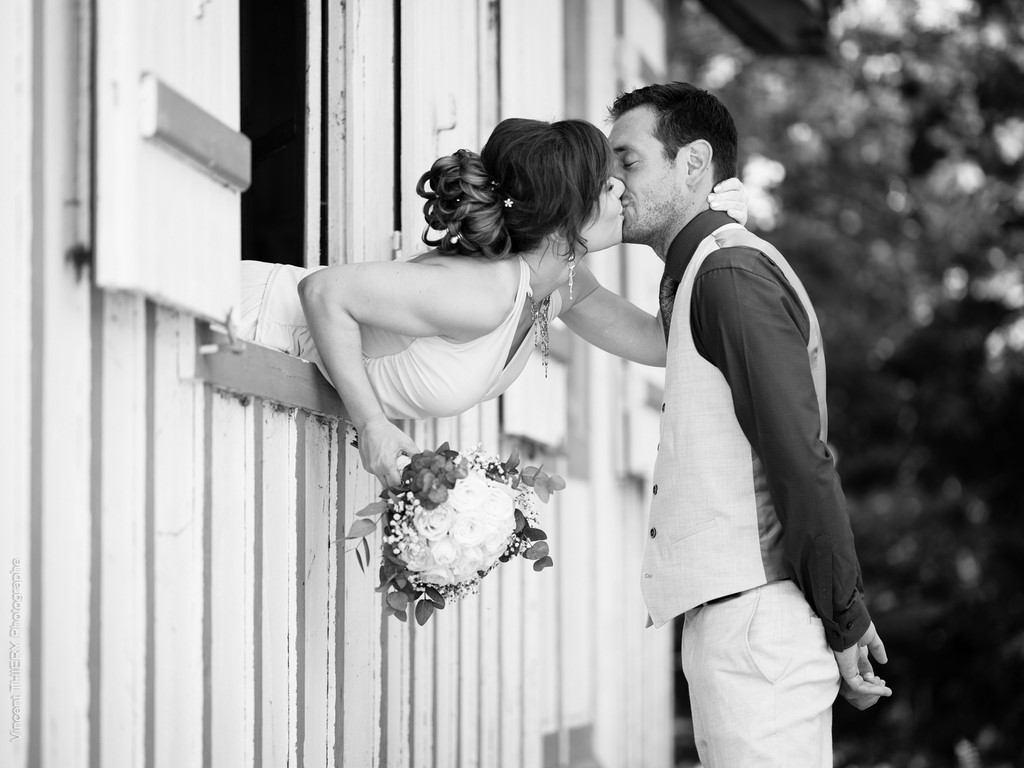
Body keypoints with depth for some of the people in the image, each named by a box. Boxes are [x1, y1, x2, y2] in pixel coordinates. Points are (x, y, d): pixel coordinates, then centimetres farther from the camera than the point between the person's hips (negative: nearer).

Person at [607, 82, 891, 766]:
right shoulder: (710, 271, 21)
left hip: (755, 611, -10)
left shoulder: (729, 272, -11)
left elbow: (802, 459, -17)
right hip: (738, 613, 10)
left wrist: (845, 620, -15)